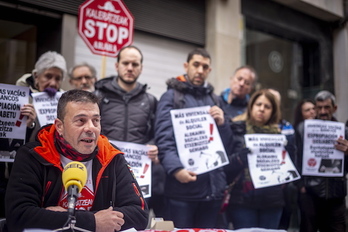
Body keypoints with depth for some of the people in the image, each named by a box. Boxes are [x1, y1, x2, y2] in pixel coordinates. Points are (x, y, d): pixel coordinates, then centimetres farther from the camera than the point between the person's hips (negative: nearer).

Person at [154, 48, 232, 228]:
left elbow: (226, 142, 16)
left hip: (212, 184, 5)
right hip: (183, 184, -5)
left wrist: (222, 123, -4)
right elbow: (164, 139, -10)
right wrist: (176, 169, -25)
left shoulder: (214, 99, 17)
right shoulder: (171, 96, 1)